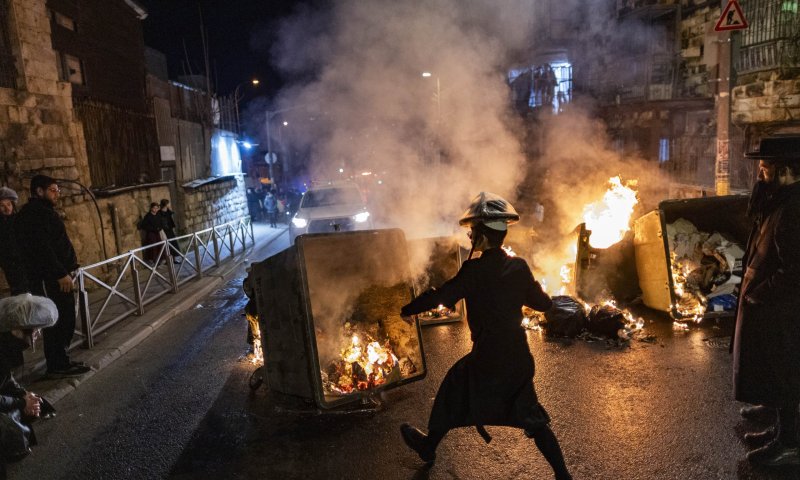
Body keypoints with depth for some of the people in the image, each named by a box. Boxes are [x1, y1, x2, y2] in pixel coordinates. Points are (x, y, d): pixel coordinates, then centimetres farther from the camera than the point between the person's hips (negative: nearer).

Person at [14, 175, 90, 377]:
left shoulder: (42, 211, 20)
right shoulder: (32, 213, -11)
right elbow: (41, 247, -21)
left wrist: (66, 270, 14)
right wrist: (61, 273, -23)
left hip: (57, 277, 10)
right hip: (49, 279, -10)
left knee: (65, 321, 13)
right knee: (57, 322, -5)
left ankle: (60, 361, 21)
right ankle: (58, 365, 1)